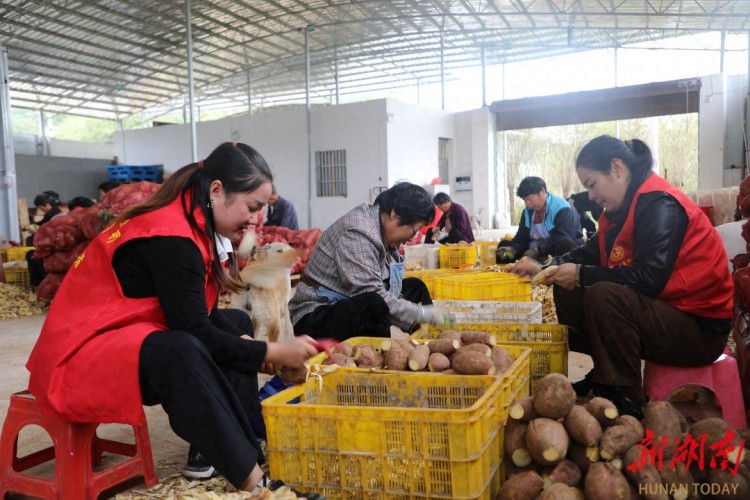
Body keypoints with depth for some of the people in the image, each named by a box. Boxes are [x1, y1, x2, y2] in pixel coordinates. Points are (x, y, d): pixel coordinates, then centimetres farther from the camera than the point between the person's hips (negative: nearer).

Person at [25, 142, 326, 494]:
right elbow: (195, 333, -26)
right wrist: (271, 353, -18)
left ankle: (211, 450, 1)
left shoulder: (194, 224, 2)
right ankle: (251, 478, -25)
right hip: (81, 352, -10)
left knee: (237, 323, 9)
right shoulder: (170, 238, -26)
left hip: (131, 335, 10)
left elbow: (199, 318, 6)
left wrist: (250, 346, -9)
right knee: (181, 351, -37)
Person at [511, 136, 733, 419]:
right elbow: (591, 253, 14)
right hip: (661, 310, 9)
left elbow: (648, 278, -29)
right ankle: (604, 376, 8)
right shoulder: (623, 207, 8)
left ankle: (626, 399, -19)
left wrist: (581, 274, -20)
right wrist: (545, 268, 1)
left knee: (604, 295, -32)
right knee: (567, 291, 6)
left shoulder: (660, 204, -19)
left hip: (700, 328, -9)